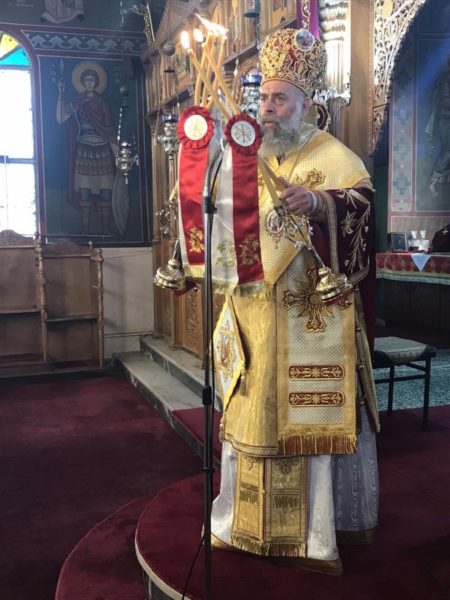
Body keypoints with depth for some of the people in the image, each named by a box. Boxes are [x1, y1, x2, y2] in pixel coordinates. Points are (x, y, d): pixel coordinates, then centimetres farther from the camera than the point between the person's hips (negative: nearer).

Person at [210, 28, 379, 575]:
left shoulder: (332, 155, -1)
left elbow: (362, 198, -19)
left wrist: (317, 201, -37)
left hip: (313, 319, -5)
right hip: (255, 312, 5)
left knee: (313, 418, 0)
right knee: (251, 413, 9)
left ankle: (321, 532, 15)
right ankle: (243, 521, 24)